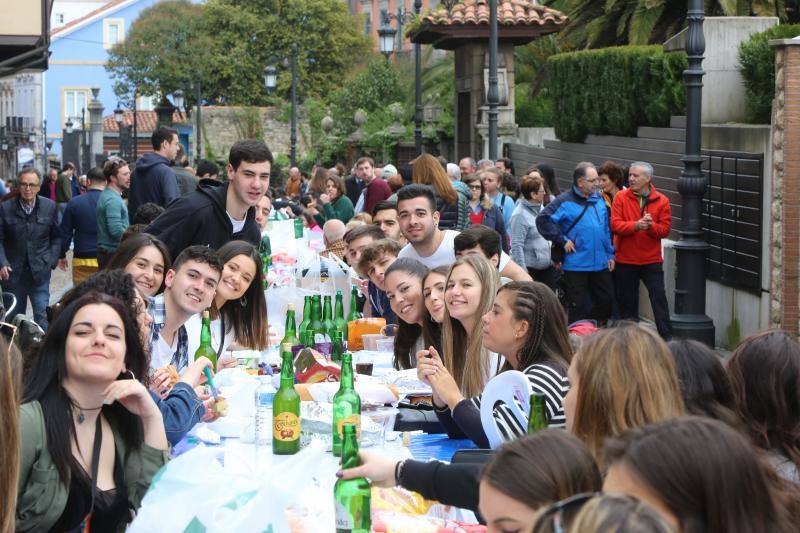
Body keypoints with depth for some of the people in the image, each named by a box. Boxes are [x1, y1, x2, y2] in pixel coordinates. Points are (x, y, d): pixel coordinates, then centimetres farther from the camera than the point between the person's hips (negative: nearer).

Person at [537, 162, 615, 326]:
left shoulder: (599, 200, 10)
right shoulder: (565, 201, -10)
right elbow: (543, 220, -17)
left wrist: (610, 255, 13)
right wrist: (562, 241, -16)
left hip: (600, 264, 6)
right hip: (575, 265, -6)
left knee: (606, 300, 10)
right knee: (576, 306, 3)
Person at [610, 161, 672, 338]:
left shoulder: (661, 201, -2)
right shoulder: (621, 197, -2)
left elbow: (665, 229, -5)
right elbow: (615, 225, -11)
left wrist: (650, 226, -24)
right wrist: (636, 225, -25)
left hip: (652, 260, -1)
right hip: (626, 260, 1)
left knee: (659, 298, -3)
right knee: (627, 301, 10)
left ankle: (667, 337, 1)